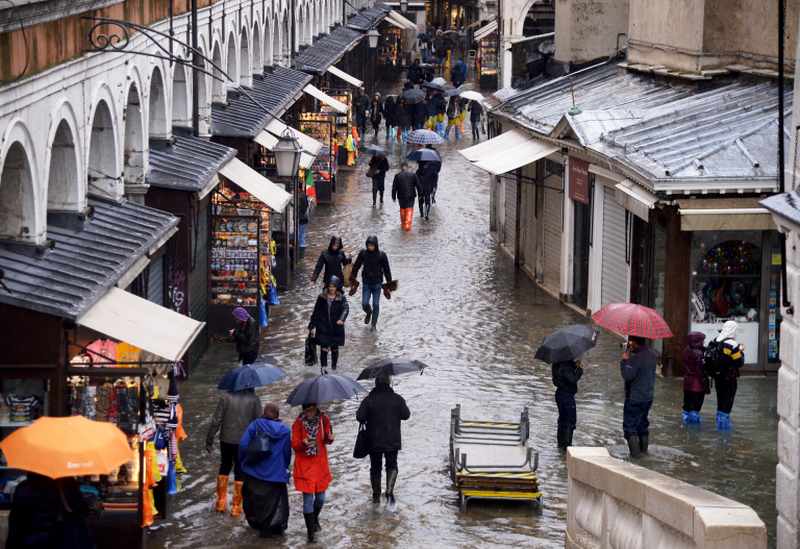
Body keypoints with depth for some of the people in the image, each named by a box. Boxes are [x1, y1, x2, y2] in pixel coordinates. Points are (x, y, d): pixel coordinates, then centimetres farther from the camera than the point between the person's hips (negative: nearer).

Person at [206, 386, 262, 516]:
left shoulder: (226, 397, -9)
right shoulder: (254, 400, -8)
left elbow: (216, 420, -8)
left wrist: (209, 440, 0)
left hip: (226, 440, 1)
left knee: (224, 467, 21)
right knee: (240, 472, 8)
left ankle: (221, 502, 22)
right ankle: (236, 507, 10)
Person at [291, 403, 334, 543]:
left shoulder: (323, 420, -3)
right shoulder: (298, 423, -9)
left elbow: (327, 440, 6)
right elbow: (294, 444, -7)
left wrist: (329, 438, -17)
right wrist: (303, 444, -28)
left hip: (320, 465, 3)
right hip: (304, 466, -3)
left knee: (320, 497, 12)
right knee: (308, 499, -3)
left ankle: (315, 518, 43)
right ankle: (310, 532, 7)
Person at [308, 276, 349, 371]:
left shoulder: (341, 298, -3)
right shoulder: (322, 298, 1)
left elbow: (346, 308, -17)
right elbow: (316, 312, 6)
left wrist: (341, 319, -37)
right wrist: (313, 326, 5)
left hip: (336, 328, 0)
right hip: (323, 329, 0)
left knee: (335, 349, 11)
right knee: (324, 349, -7)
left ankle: (334, 368, 27)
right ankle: (323, 368, -4)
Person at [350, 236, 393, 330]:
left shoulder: (382, 255, -8)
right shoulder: (363, 253, -5)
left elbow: (387, 270, -1)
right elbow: (356, 267, 5)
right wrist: (352, 279, 6)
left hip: (377, 283, -1)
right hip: (366, 283, 1)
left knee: (376, 305, 2)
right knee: (365, 304, -4)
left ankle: (374, 324, 17)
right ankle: (369, 313, 32)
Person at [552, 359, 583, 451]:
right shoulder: (565, 367, -22)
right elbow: (573, 379, -26)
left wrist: (575, 365, -1)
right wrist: (579, 369, -14)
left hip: (560, 393, 10)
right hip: (567, 395, -10)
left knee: (563, 418, 18)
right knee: (571, 420, -3)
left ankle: (561, 443, 26)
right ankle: (566, 445, -3)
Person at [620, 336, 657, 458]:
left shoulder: (636, 357, -23)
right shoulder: (651, 354, 4)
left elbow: (627, 375, -26)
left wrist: (625, 360, -14)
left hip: (634, 398, -8)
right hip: (648, 396, 8)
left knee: (630, 425, -1)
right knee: (643, 425, 20)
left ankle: (635, 452, -5)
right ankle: (644, 450, 26)